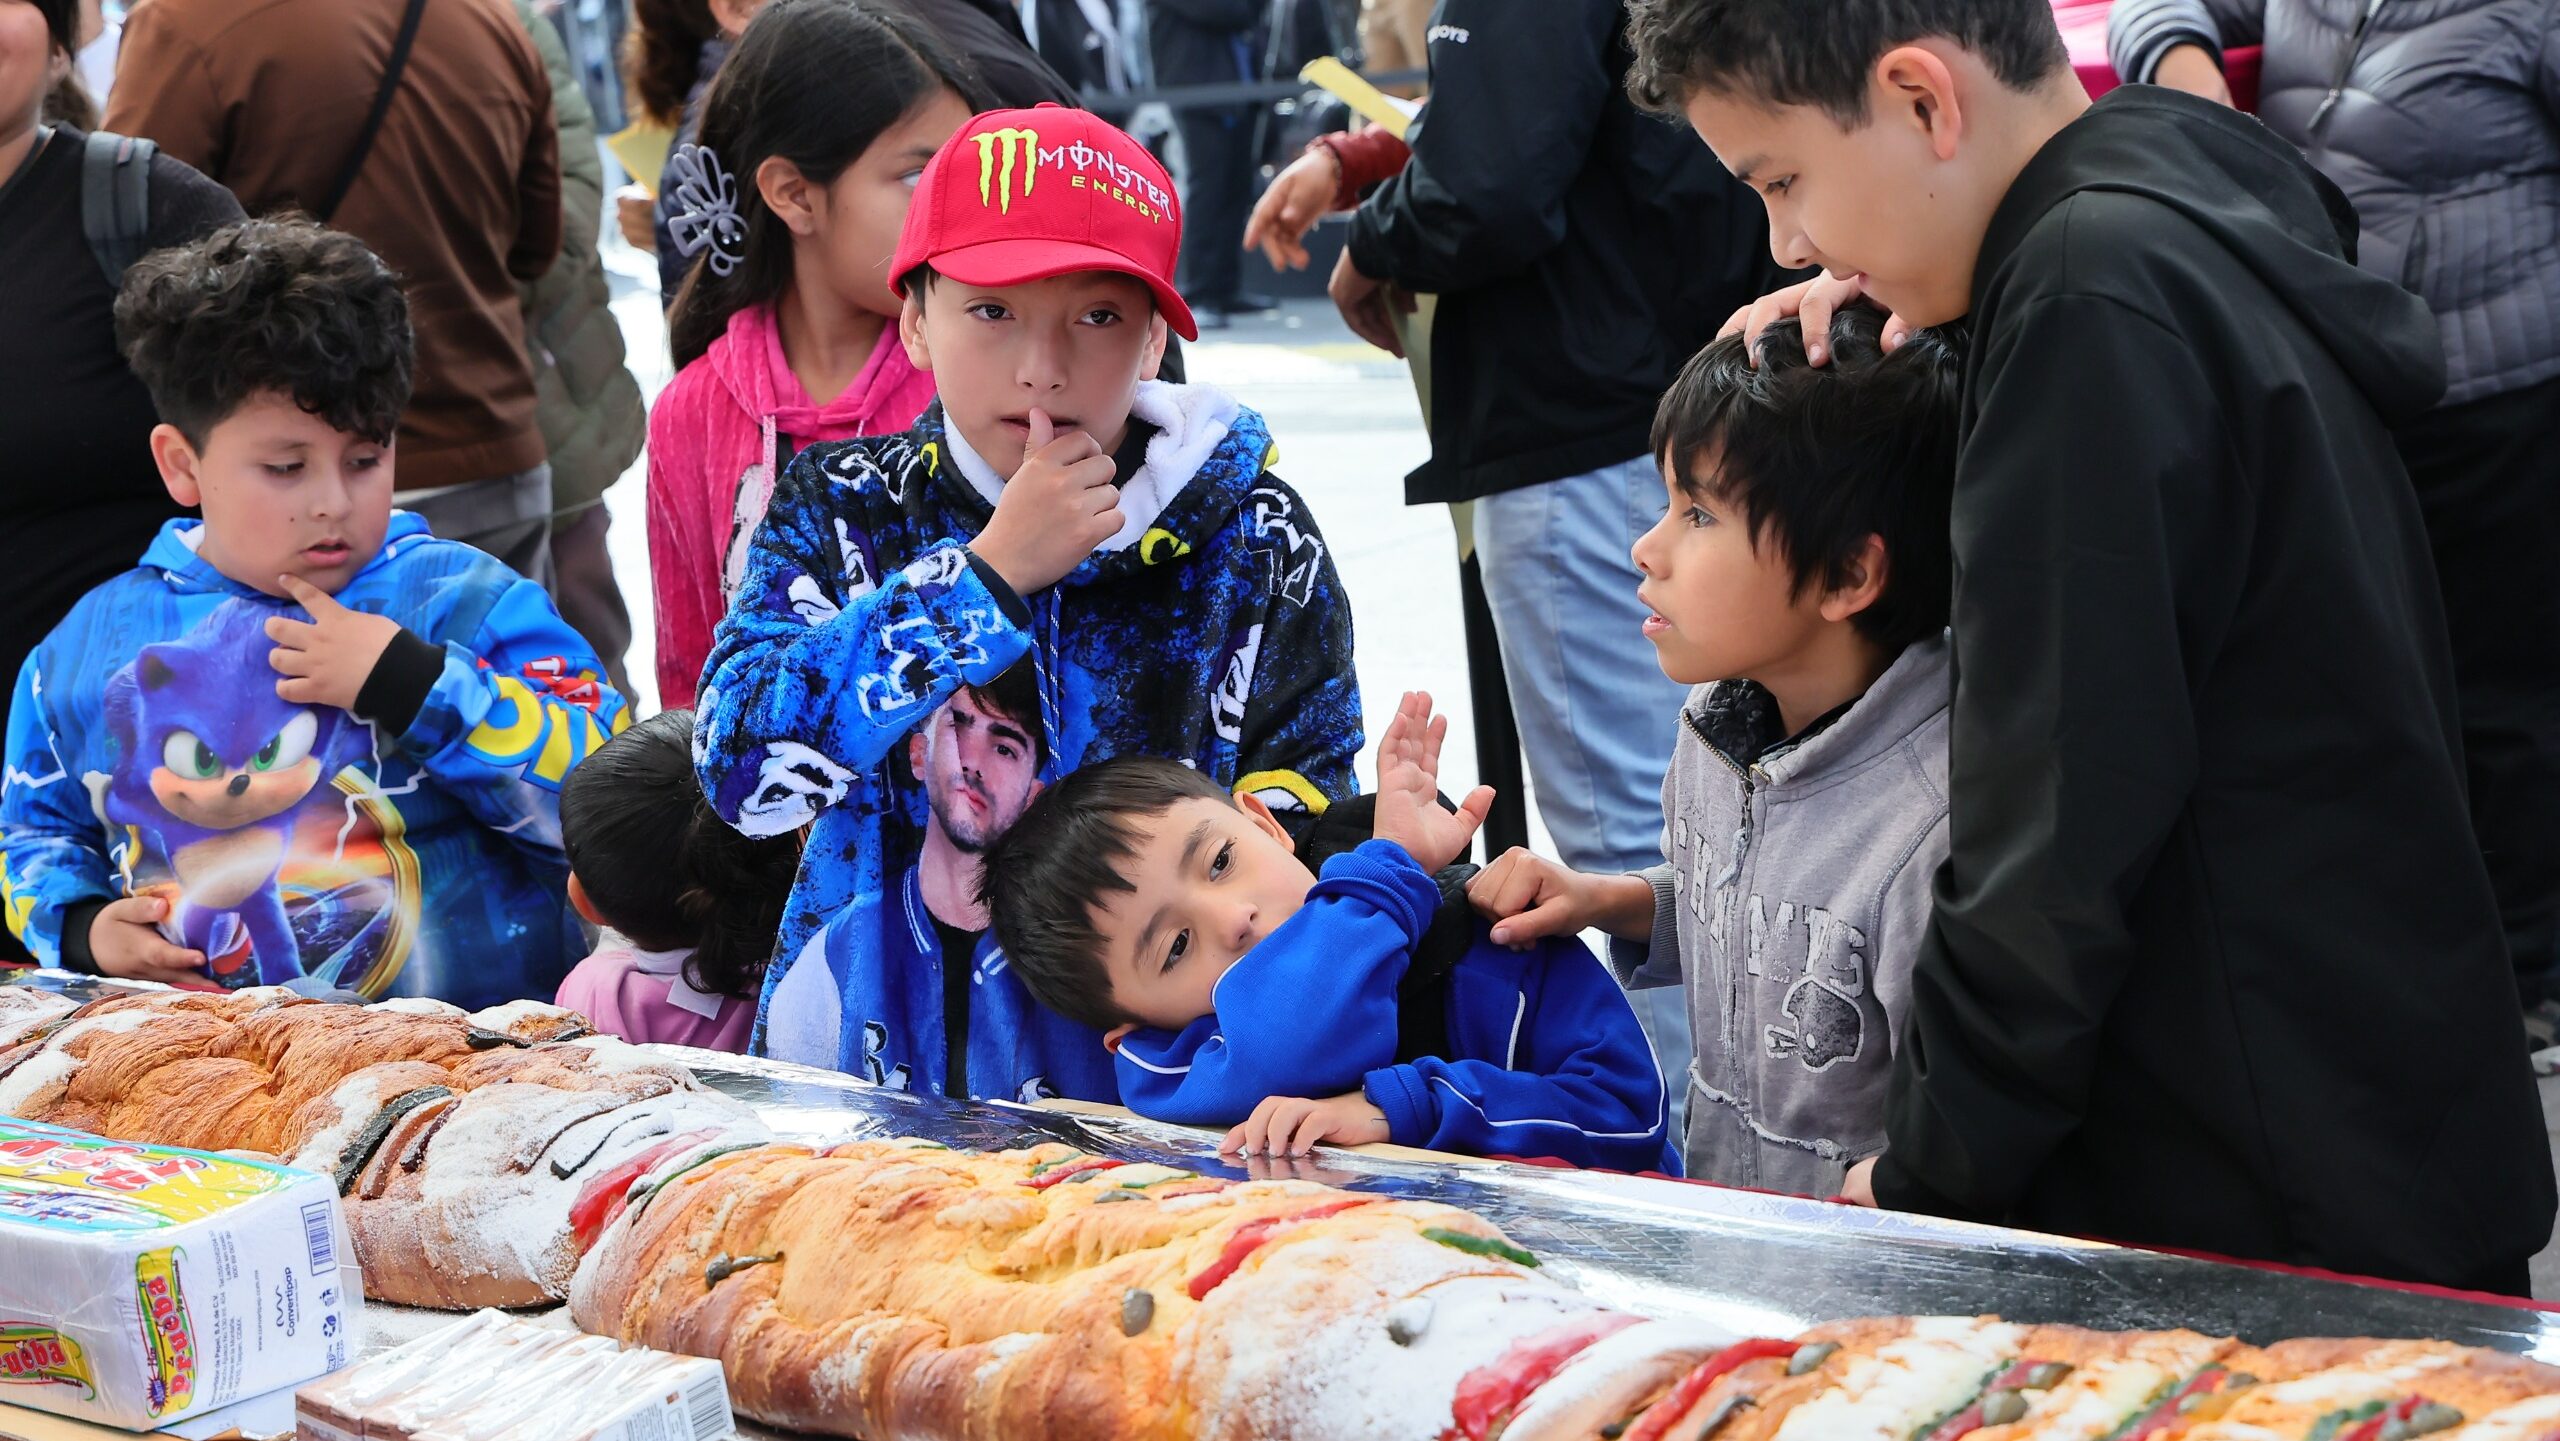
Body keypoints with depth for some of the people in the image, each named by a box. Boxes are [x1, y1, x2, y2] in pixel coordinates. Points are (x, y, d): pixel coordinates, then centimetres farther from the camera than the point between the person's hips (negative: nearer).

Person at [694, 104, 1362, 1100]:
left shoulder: (1254, 544, 3)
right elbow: (742, 765, -10)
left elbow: (1303, 821, 8)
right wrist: (988, 573, -12)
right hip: (868, 1074, 1)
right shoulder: (841, 507, 4)